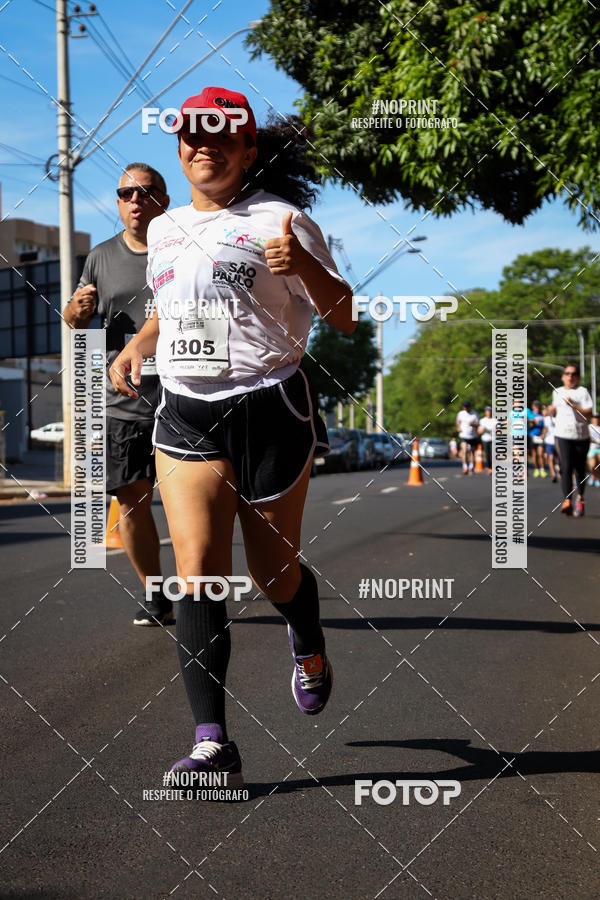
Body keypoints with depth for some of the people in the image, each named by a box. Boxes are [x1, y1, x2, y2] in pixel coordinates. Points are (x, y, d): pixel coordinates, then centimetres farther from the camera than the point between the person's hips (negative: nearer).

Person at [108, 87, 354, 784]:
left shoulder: (278, 219, -1)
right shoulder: (163, 229, 16)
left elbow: (343, 319, -3)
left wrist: (305, 266, -23)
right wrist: (136, 345, 13)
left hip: (269, 409, -4)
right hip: (184, 415, 4)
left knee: (273, 572, 7)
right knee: (197, 573, -11)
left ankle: (308, 648, 43)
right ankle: (213, 744, -10)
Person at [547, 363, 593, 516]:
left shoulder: (582, 391, 0)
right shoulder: (557, 392, 14)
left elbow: (589, 413, -11)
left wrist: (573, 404, -21)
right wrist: (552, 410, 5)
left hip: (581, 436, -1)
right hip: (563, 435, 2)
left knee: (580, 469, 7)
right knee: (566, 468, -14)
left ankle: (580, 498, 28)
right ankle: (567, 501, -21)